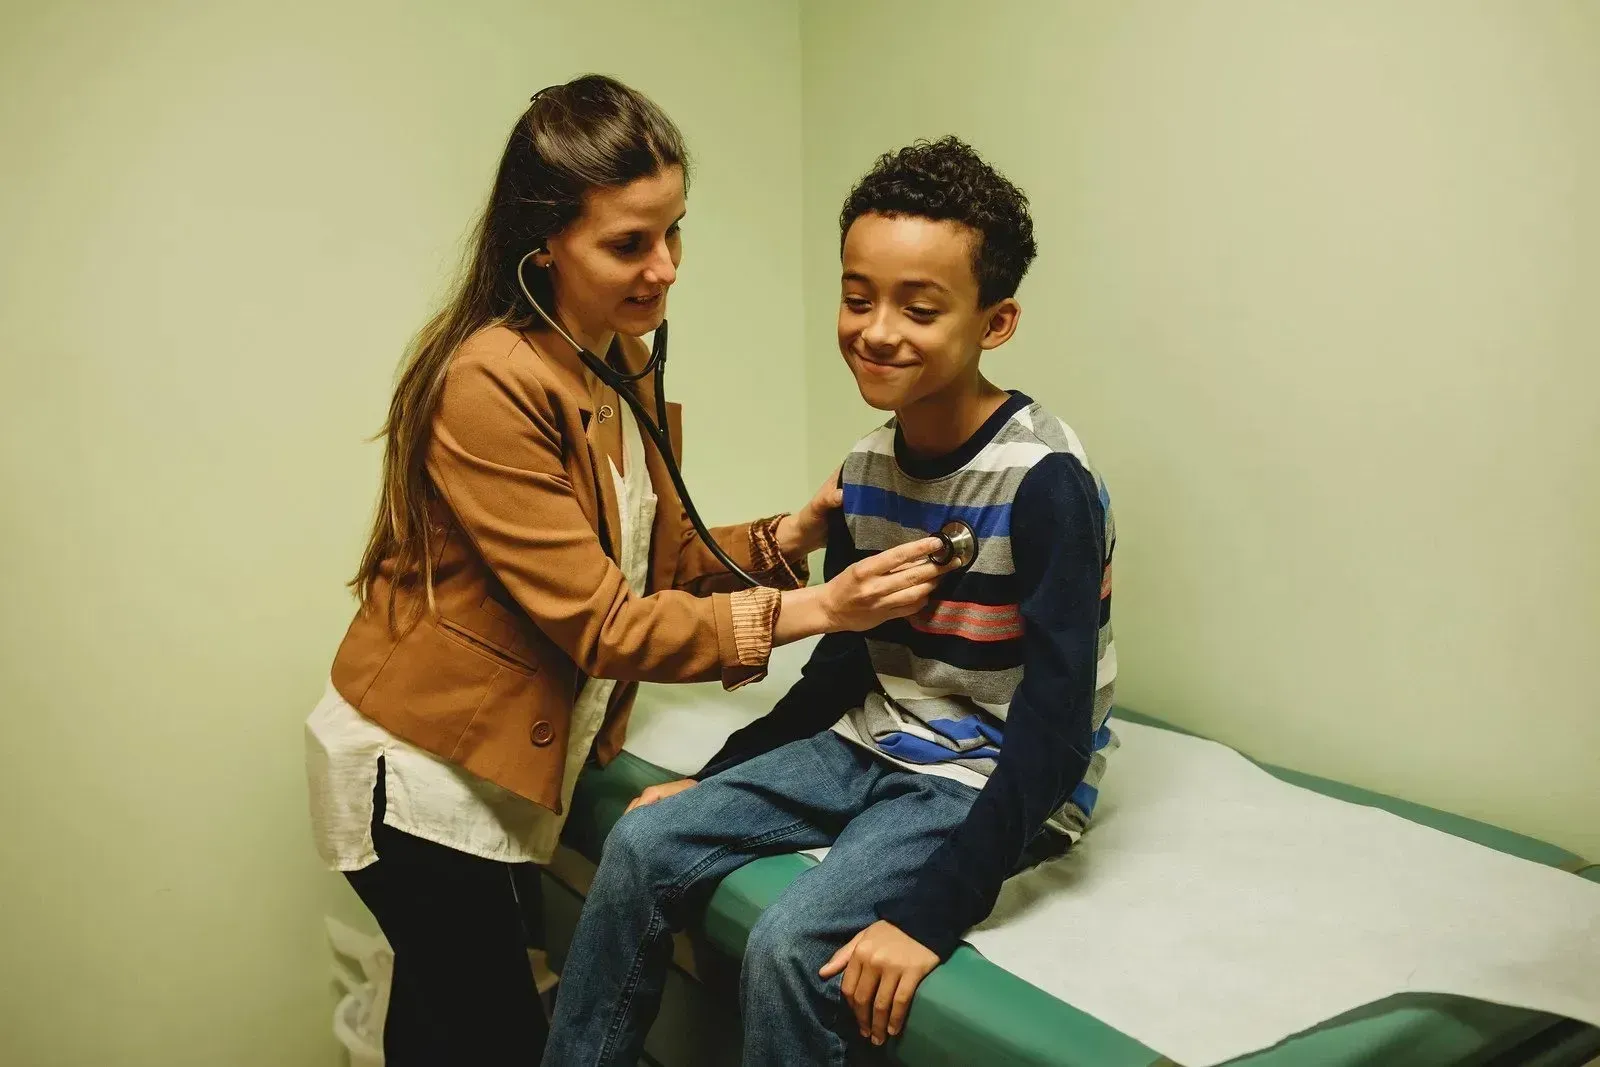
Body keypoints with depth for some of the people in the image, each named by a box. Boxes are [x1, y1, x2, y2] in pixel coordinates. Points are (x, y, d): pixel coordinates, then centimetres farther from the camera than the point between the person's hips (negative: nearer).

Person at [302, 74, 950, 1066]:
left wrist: (789, 536, -13)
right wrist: (816, 609, -26)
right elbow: (604, 627, -25)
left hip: (490, 767, 8)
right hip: (418, 772, -7)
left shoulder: (618, 360, 3)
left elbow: (658, 556, 3)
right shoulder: (489, 385, -25)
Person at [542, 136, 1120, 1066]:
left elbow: (1055, 726, -24)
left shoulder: (1044, 480, -22)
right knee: (645, 843, -2)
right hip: (873, 745, 7)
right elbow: (845, 664, 12)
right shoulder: (869, 465, 1)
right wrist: (711, 779, 10)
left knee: (793, 945, -25)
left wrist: (930, 914, -29)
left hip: (993, 781, -7)